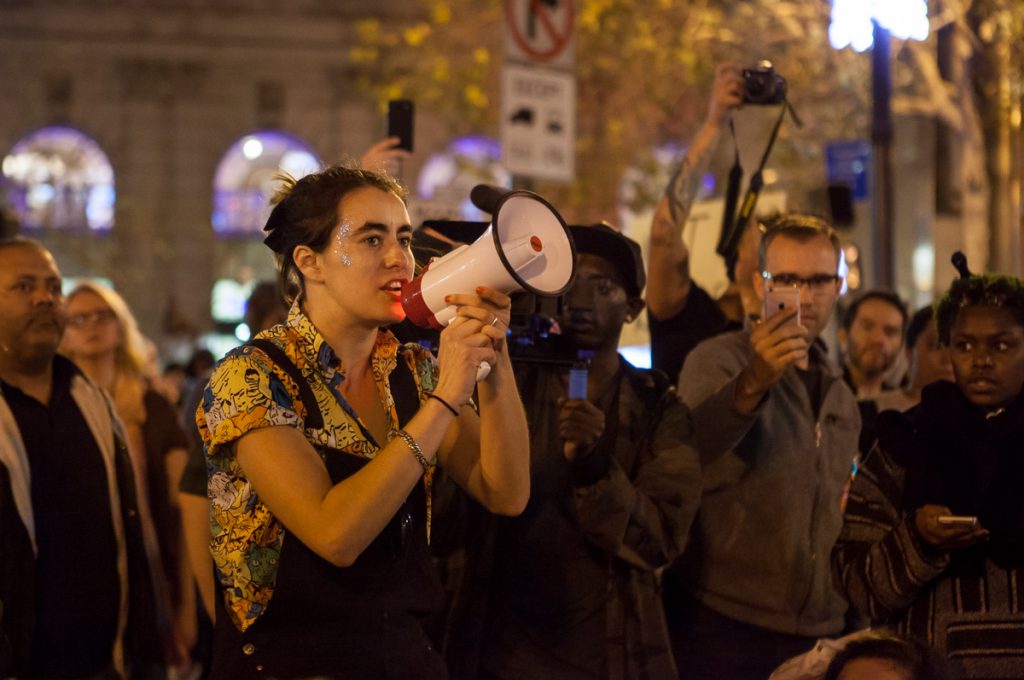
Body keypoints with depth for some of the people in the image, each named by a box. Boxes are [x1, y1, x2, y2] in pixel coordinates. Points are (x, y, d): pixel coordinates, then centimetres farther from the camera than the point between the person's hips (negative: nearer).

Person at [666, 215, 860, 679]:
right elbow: (688, 461, -23)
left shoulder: (839, 396, 16)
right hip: (722, 625, -6)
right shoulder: (718, 359, -4)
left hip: (818, 632, 6)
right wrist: (751, 384, -38)